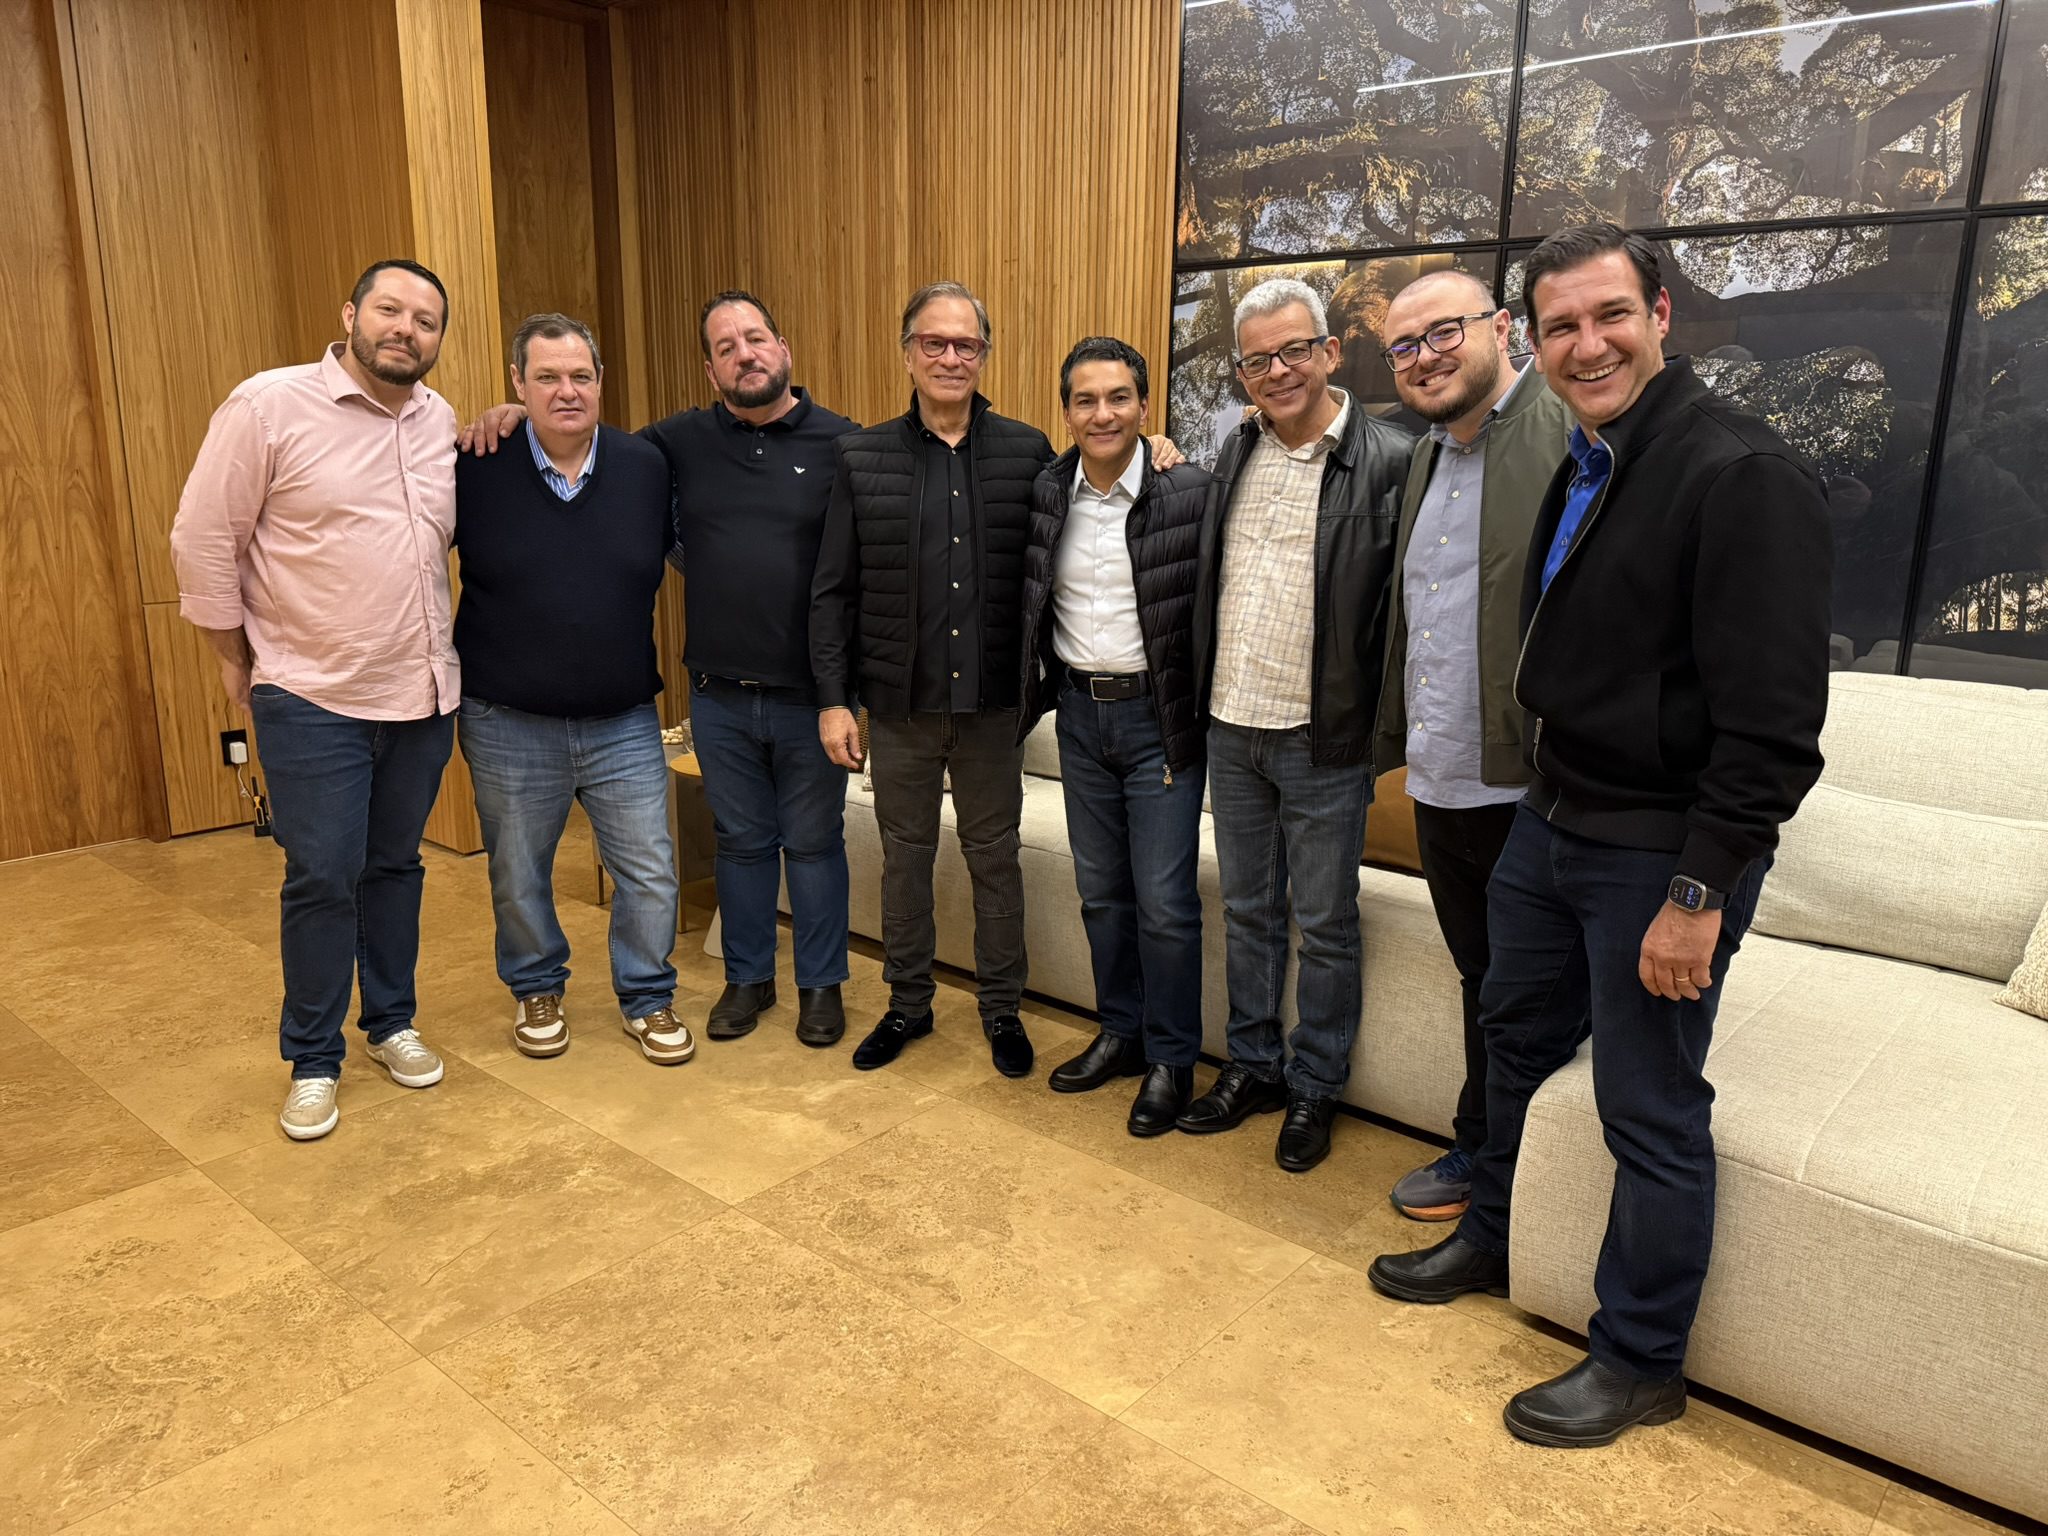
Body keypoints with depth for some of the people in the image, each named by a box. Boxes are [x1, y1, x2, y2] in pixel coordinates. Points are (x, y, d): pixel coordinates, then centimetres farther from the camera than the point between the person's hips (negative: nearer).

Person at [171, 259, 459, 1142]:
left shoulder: (441, 421, 5)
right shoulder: (269, 406, -9)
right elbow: (203, 541, -5)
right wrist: (237, 660, 0)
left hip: (424, 694, 4)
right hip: (313, 699, -4)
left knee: (395, 865, 14)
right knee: (323, 877, -1)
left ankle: (390, 1024, 31)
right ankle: (312, 1061, 16)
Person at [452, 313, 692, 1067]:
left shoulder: (648, 468, -3)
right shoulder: (473, 470, -8)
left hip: (625, 723, 1)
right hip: (509, 726, -1)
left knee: (650, 874, 5)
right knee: (519, 877, 15)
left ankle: (647, 998, 27)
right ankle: (536, 991, 39)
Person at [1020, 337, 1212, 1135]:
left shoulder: (1189, 490, -12)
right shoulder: (1045, 493, 2)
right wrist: (1040, 689, 9)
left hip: (1159, 716, -4)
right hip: (1080, 710, 5)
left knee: (1164, 899, -1)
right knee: (1100, 890, 15)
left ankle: (1172, 1060, 17)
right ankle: (1120, 1033, 32)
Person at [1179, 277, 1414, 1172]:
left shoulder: (1387, 461, -10)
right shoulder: (1235, 452, 8)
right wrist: (1201, 704, 10)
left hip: (1325, 738, -5)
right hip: (1232, 729, 6)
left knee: (1325, 925, 8)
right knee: (1247, 911, 17)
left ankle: (1315, 1089, 25)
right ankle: (1251, 1066, 33)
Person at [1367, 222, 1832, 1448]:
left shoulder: (1741, 474, -19)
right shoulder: (1584, 465, 9)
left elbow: (1773, 724, -22)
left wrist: (1699, 891, -21)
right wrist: (1548, 795, 11)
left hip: (1661, 853, -8)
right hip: (1554, 823, 9)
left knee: (1652, 1113, 6)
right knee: (1518, 1041, 22)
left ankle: (1641, 1363, 26)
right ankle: (1492, 1242, 45)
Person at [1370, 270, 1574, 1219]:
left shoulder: (1572, 438, -12)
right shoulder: (1428, 456, 15)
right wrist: (1396, 739, 16)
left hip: (1528, 790, -8)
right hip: (1439, 785, 8)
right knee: (1480, 979, 21)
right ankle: (1482, 1152, 37)